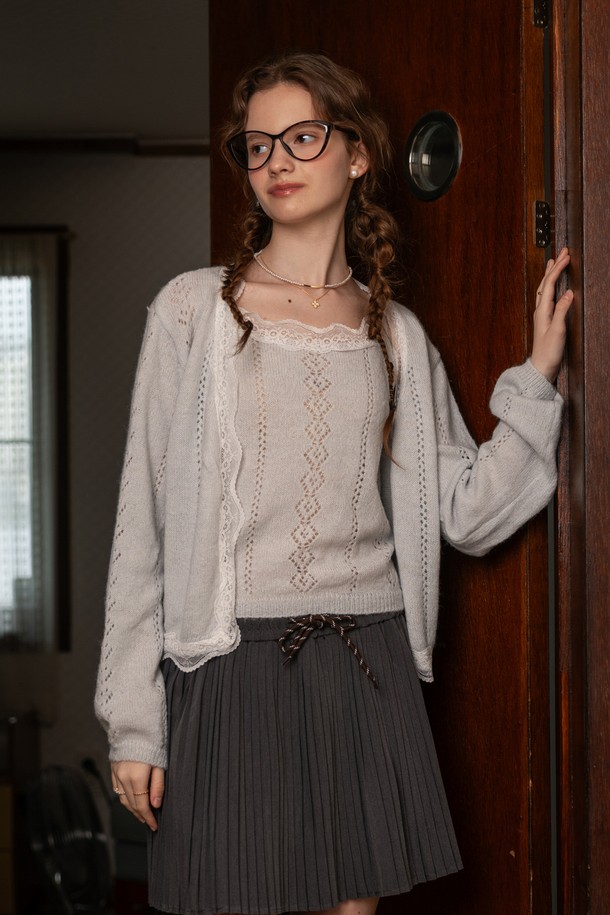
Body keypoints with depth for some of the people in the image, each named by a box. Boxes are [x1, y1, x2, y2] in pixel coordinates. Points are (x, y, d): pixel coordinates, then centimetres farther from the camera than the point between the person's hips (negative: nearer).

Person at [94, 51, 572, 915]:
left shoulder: (396, 334, 10)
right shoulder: (194, 308, 1)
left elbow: (468, 515, 7)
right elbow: (144, 521, -2)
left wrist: (536, 376, 0)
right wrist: (133, 718, -6)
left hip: (368, 664, 3)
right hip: (233, 660, -3)